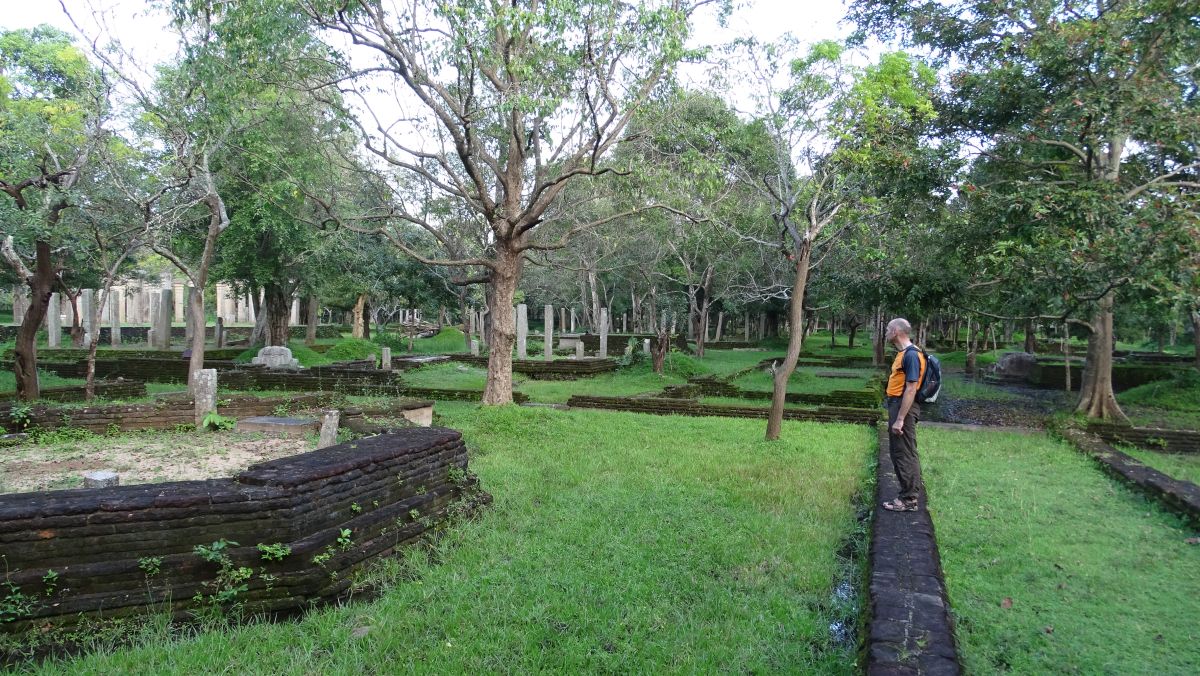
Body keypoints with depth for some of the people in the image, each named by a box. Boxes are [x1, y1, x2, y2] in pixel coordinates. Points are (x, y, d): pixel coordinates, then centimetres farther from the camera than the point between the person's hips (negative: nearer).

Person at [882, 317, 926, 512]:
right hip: (897, 405, 10)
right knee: (898, 452, 16)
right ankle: (913, 490, 26)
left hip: (904, 408, -10)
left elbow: (911, 389, -22)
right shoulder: (903, 353, 12)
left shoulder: (911, 355, -18)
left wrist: (900, 419, -24)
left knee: (904, 454, -2)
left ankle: (909, 500, 6)